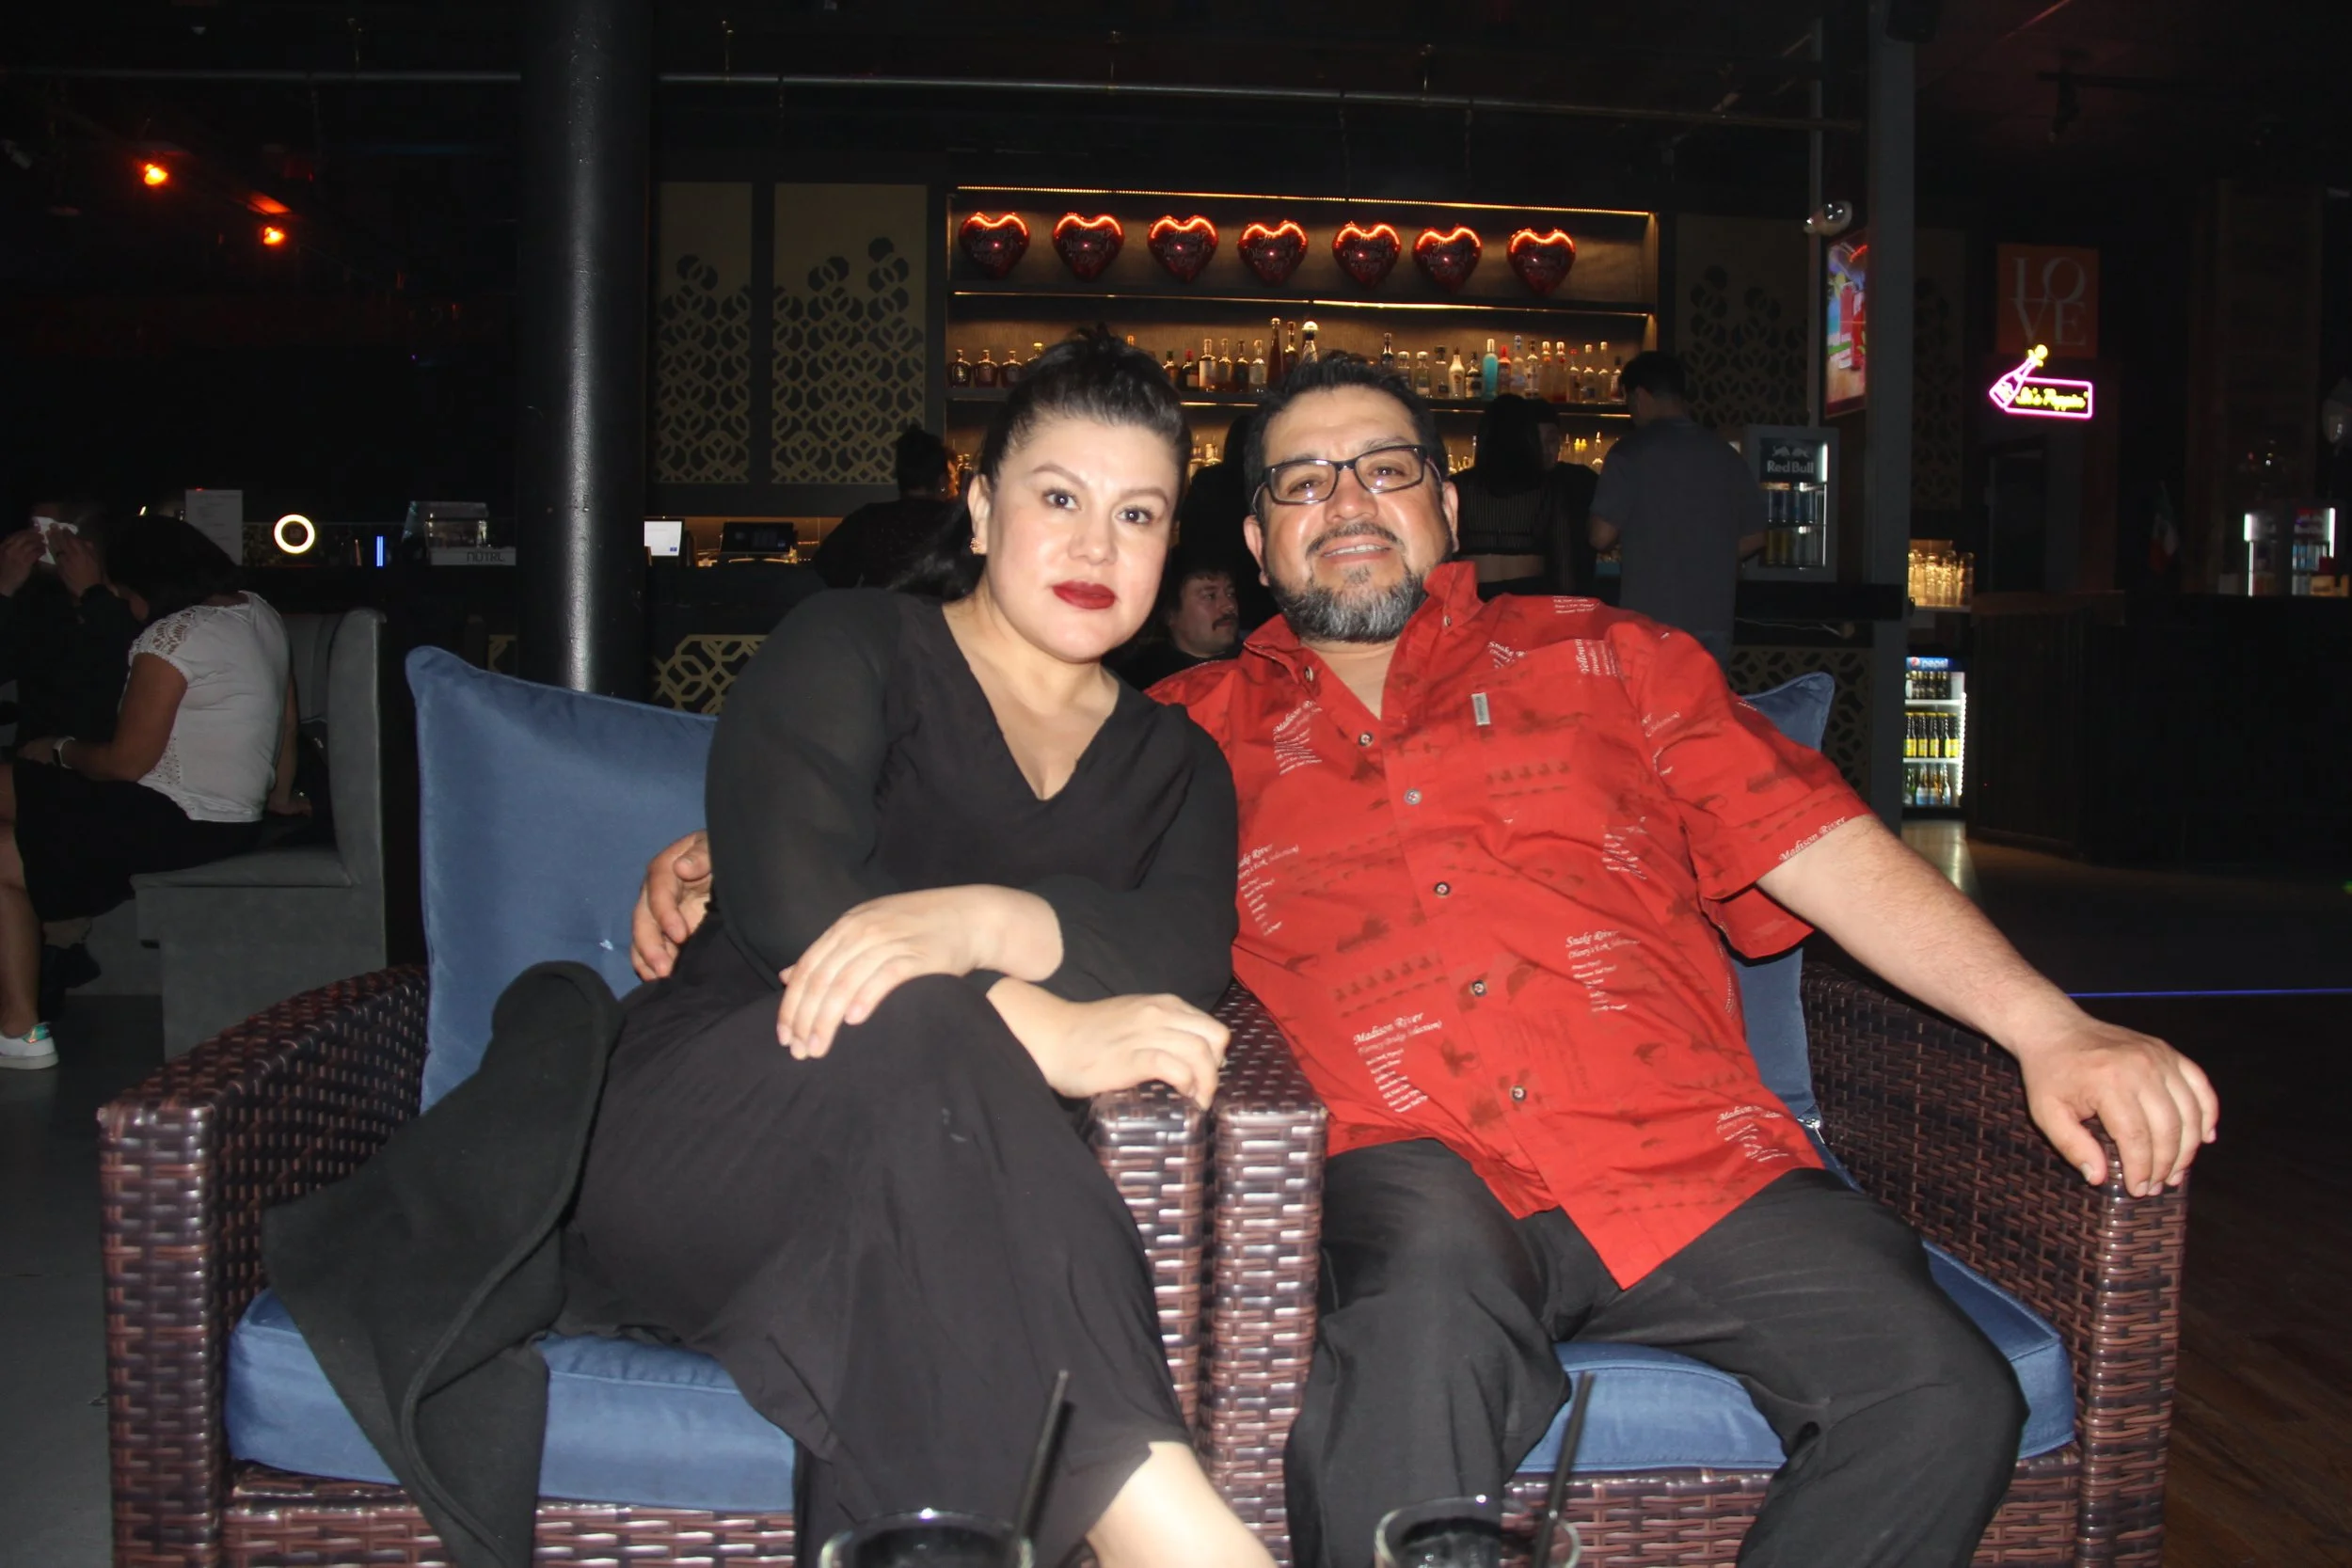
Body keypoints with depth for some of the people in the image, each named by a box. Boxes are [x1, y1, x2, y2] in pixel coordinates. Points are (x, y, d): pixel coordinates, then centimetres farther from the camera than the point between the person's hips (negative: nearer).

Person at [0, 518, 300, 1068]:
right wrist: (281, 795, 31)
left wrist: (63, 750, 4)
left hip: (181, 825, -10)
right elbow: (286, 716, 17)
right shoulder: (260, 612, 6)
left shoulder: (173, 636, -20)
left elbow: (128, 762, -16)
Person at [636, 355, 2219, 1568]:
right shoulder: (1199, 732, 20)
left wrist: (2049, 1028, 1)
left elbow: (1830, 853, 12)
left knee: (1941, 1390, -20)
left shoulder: (1611, 661, 20)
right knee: (1424, 1325, -37)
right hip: (1409, 1160, -2)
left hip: (1678, 1146, 3)